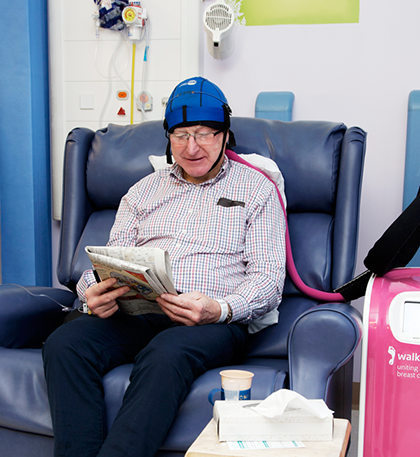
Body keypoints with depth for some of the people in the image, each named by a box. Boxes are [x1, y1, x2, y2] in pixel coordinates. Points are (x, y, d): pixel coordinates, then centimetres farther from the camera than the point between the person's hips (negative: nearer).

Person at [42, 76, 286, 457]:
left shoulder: (256, 189, 12)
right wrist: (94, 293, -8)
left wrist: (220, 309, -19)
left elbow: (269, 277, 2)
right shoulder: (144, 191, 24)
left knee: (165, 355, -38)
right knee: (65, 343, -26)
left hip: (214, 322, -3)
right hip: (134, 312, 4)